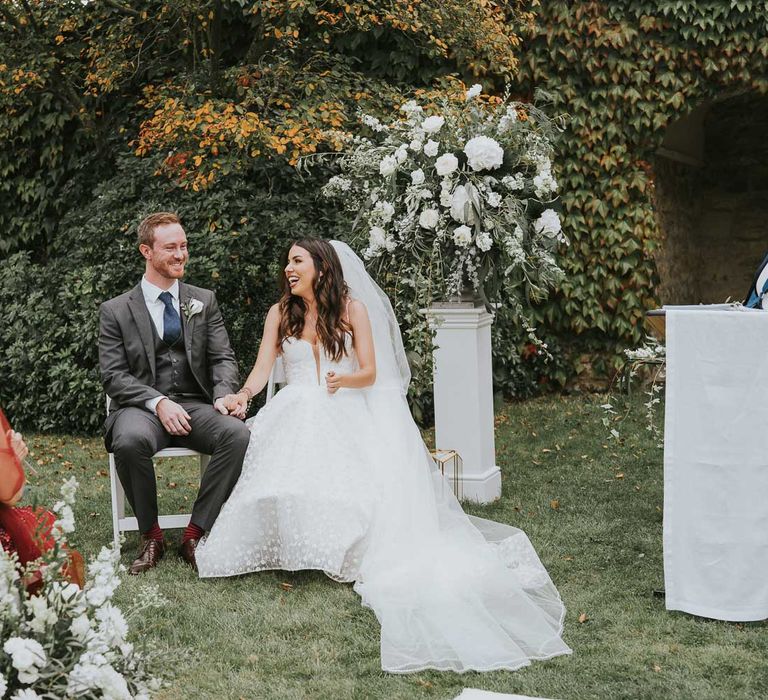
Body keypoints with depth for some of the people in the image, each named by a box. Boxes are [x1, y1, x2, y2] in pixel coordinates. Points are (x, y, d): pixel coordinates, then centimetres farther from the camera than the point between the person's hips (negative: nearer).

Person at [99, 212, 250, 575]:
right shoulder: (116, 311, 6)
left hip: (195, 405, 2)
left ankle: (194, 534, -16)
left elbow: (223, 358, 8)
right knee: (130, 440, -37)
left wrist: (223, 395, -14)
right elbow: (113, 375, -1)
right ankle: (151, 535, -13)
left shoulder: (204, 301, 14)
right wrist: (158, 402, -18)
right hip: (141, 407, -2)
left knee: (238, 434, -30)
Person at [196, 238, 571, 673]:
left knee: (375, 470, -31)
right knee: (293, 461, -31)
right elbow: (263, 369, 2)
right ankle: (300, 548, -21)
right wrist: (243, 396, -20)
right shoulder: (281, 314, 13)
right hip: (299, 414, 1)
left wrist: (343, 380, -24)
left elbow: (370, 373, 0)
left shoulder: (353, 308, 5)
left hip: (348, 412, -1)